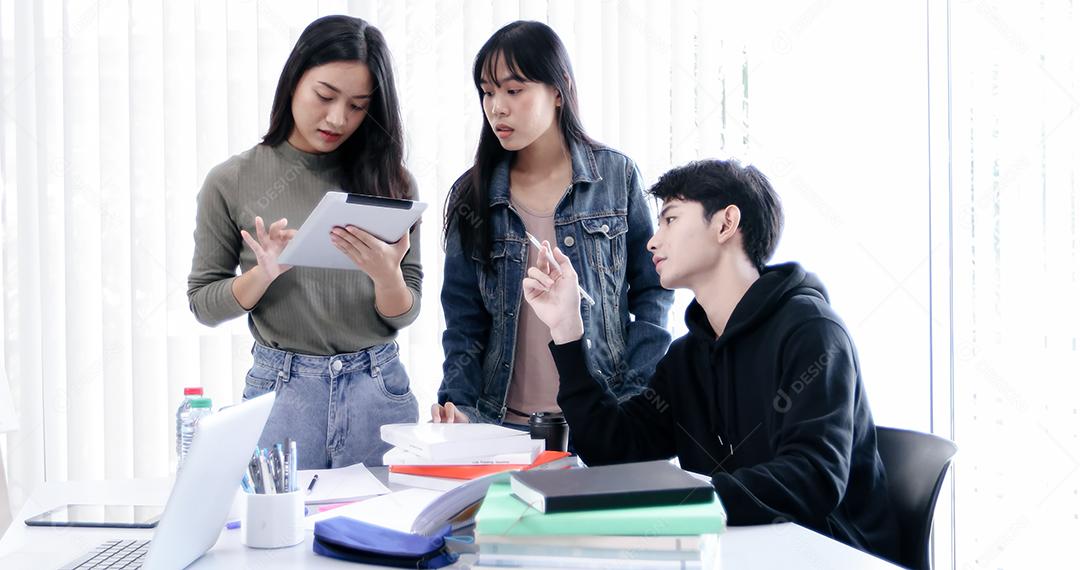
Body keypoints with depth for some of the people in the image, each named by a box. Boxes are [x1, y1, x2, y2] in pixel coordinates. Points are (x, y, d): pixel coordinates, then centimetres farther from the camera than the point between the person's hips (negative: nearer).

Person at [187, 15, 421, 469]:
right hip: (280, 391, -1)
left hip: (378, 389, 1)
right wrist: (264, 273, -15)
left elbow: (404, 315, 2)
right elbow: (203, 303, 2)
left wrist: (386, 274, -19)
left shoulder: (390, 181, 1)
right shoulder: (231, 183, -2)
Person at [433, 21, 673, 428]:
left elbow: (652, 292, 0)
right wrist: (458, 405, -12)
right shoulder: (472, 194, 1)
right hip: (505, 423, 2)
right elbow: (464, 321, 2)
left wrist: (636, 402, -9)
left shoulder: (616, 176, -3)